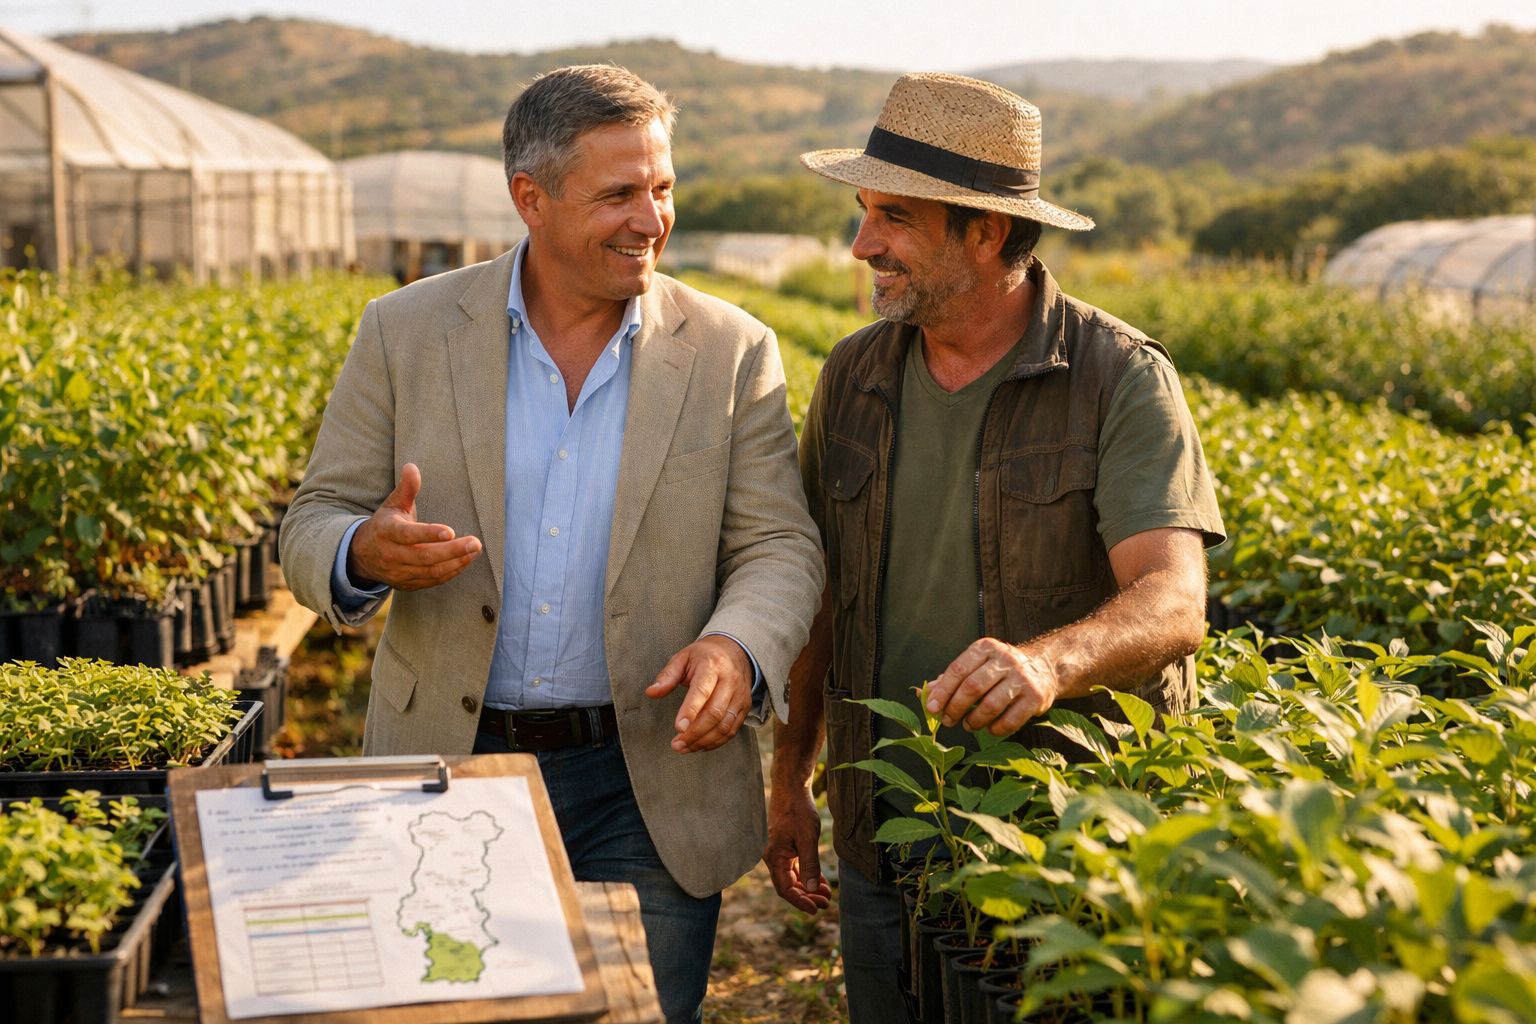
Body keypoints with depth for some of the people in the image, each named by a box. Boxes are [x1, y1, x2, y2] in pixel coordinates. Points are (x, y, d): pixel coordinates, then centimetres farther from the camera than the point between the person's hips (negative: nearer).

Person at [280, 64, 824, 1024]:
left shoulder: (731, 352, -1)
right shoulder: (407, 331, -1)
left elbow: (780, 546, -2)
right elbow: (313, 529, 1)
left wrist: (737, 648, -24)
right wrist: (368, 555, -23)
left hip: (652, 788, 0)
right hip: (450, 769, 1)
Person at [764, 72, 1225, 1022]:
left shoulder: (1122, 380, -12)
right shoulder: (852, 378, 3)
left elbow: (1173, 603, -24)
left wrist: (1049, 661, -44)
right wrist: (789, 781, 12)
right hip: (884, 836, 4)